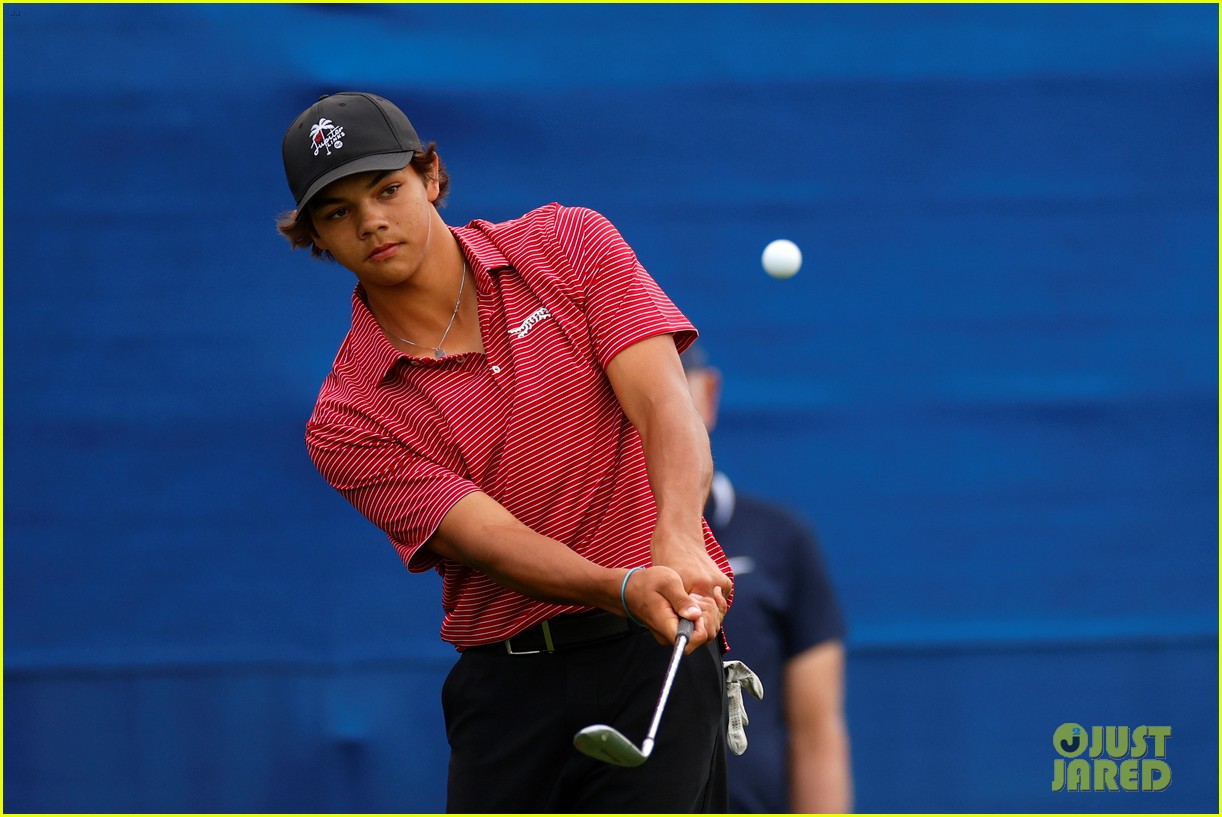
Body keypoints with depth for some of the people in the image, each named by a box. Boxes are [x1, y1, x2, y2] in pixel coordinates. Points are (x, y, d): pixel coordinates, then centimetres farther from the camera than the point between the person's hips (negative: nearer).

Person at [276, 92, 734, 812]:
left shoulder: (569, 246, 3)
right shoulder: (347, 422, 0)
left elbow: (665, 402, -10)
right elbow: (492, 539, -13)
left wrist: (678, 543, -30)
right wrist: (626, 587, -32)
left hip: (657, 651, -2)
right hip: (504, 682, 2)